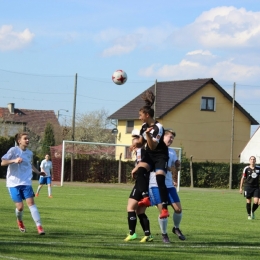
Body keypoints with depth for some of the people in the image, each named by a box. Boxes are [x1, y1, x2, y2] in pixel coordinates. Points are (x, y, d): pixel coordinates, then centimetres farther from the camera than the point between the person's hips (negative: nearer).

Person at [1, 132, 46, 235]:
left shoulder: (29, 153, 10)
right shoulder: (13, 150, -7)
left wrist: (38, 172, 19)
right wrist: (14, 160, -30)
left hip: (26, 183, 4)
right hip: (14, 183, -4)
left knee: (31, 202, -13)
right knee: (20, 206, -7)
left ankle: (39, 226, -17)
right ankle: (19, 221, 27)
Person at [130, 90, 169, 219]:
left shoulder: (158, 128, -17)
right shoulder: (144, 126, 6)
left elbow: (153, 146, -23)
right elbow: (141, 142, 16)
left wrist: (148, 134, -38)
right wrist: (136, 144, -7)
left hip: (160, 156, -6)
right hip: (149, 155, 6)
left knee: (160, 178, -24)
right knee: (139, 171, -24)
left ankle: (164, 208, -24)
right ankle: (146, 198, -32)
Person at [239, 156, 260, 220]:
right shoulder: (246, 169, -3)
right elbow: (243, 178, 2)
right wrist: (241, 188, 0)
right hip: (248, 186, -1)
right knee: (249, 201, 3)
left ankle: (253, 212, 20)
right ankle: (249, 214, 23)